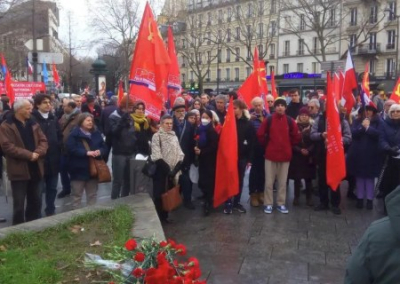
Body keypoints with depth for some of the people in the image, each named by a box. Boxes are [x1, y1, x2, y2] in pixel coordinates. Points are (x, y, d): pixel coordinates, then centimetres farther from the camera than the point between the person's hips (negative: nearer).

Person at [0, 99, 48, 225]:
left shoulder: (33, 124, 11)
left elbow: (43, 141, 7)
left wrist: (38, 153, -14)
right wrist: (29, 155, -20)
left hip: (35, 168, 6)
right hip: (19, 170, -6)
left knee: (36, 200, 15)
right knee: (19, 204, 1)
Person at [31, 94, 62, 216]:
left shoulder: (53, 119, 11)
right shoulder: (32, 119, -10)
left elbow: (59, 137, 14)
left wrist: (58, 152, 5)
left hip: (53, 159, 6)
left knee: (52, 188, 15)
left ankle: (50, 211, 28)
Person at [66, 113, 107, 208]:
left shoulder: (96, 133, 8)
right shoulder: (74, 134, -8)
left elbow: (104, 147, 9)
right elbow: (71, 149, -18)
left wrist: (100, 151, -14)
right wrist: (86, 152, -24)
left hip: (94, 169, 5)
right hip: (79, 170, -5)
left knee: (92, 195, 16)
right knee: (77, 195, 6)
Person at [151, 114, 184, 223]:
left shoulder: (174, 136, 12)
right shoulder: (157, 136, -5)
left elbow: (180, 154, 6)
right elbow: (157, 156, -14)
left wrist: (176, 169, -8)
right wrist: (167, 169, -17)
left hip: (172, 171, 5)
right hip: (161, 171, -5)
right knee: (159, 194, -1)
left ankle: (165, 215, 23)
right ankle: (159, 216, 11)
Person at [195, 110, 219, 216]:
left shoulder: (212, 131, -10)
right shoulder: (199, 129, 9)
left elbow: (213, 147, -15)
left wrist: (201, 151, -15)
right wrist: (196, 148, 0)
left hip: (210, 159, -6)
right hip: (202, 158, 7)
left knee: (208, 180, -6)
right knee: (202, 180, 7)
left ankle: (208, 203, 2)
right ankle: (207, 198, 24)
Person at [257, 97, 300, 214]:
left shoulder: (290, 121, 0)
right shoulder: (268, 120, -4)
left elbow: (296, 137, 7)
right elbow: (260, 134, 0)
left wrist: (288, 146, 9)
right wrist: (267, 145, 5)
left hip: (285, 155, 2)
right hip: (270, 155, -1)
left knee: (282, 182, 10)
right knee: (269, 182, 4)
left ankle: (281, 204, 21)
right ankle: (268, 204, 15)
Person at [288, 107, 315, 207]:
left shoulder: (312, 127, 3)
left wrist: (308, 151, -15)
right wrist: (300, 150, -13)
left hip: (309, 156, 0)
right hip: (297, 156, 0)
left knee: (308, 178, 2)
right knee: (297, 177, 2)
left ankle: (309, 198, 12)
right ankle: (297, 197, 13)